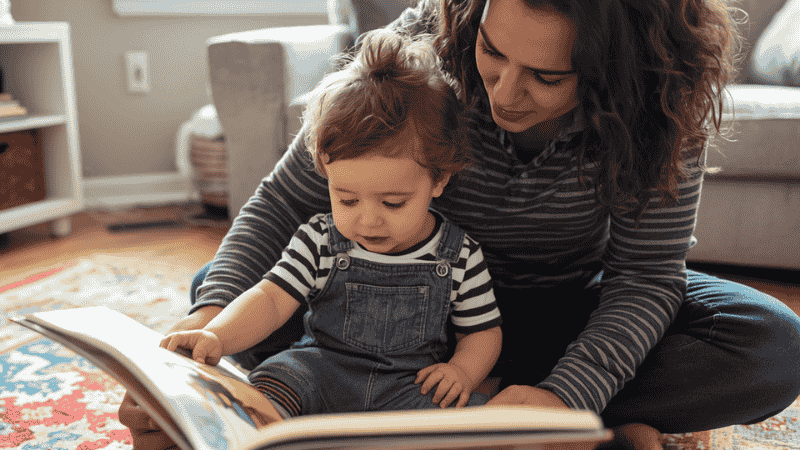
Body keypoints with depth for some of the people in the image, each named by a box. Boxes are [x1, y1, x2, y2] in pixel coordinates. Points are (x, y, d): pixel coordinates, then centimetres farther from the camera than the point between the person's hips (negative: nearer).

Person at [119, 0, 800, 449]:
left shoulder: (659, 101, -24)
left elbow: (646, 275, -21)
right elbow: (286, 201, -20)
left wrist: (565, 395, -39)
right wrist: (214, 314, -36)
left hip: (567, 305, -1)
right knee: (217, 287, -19)